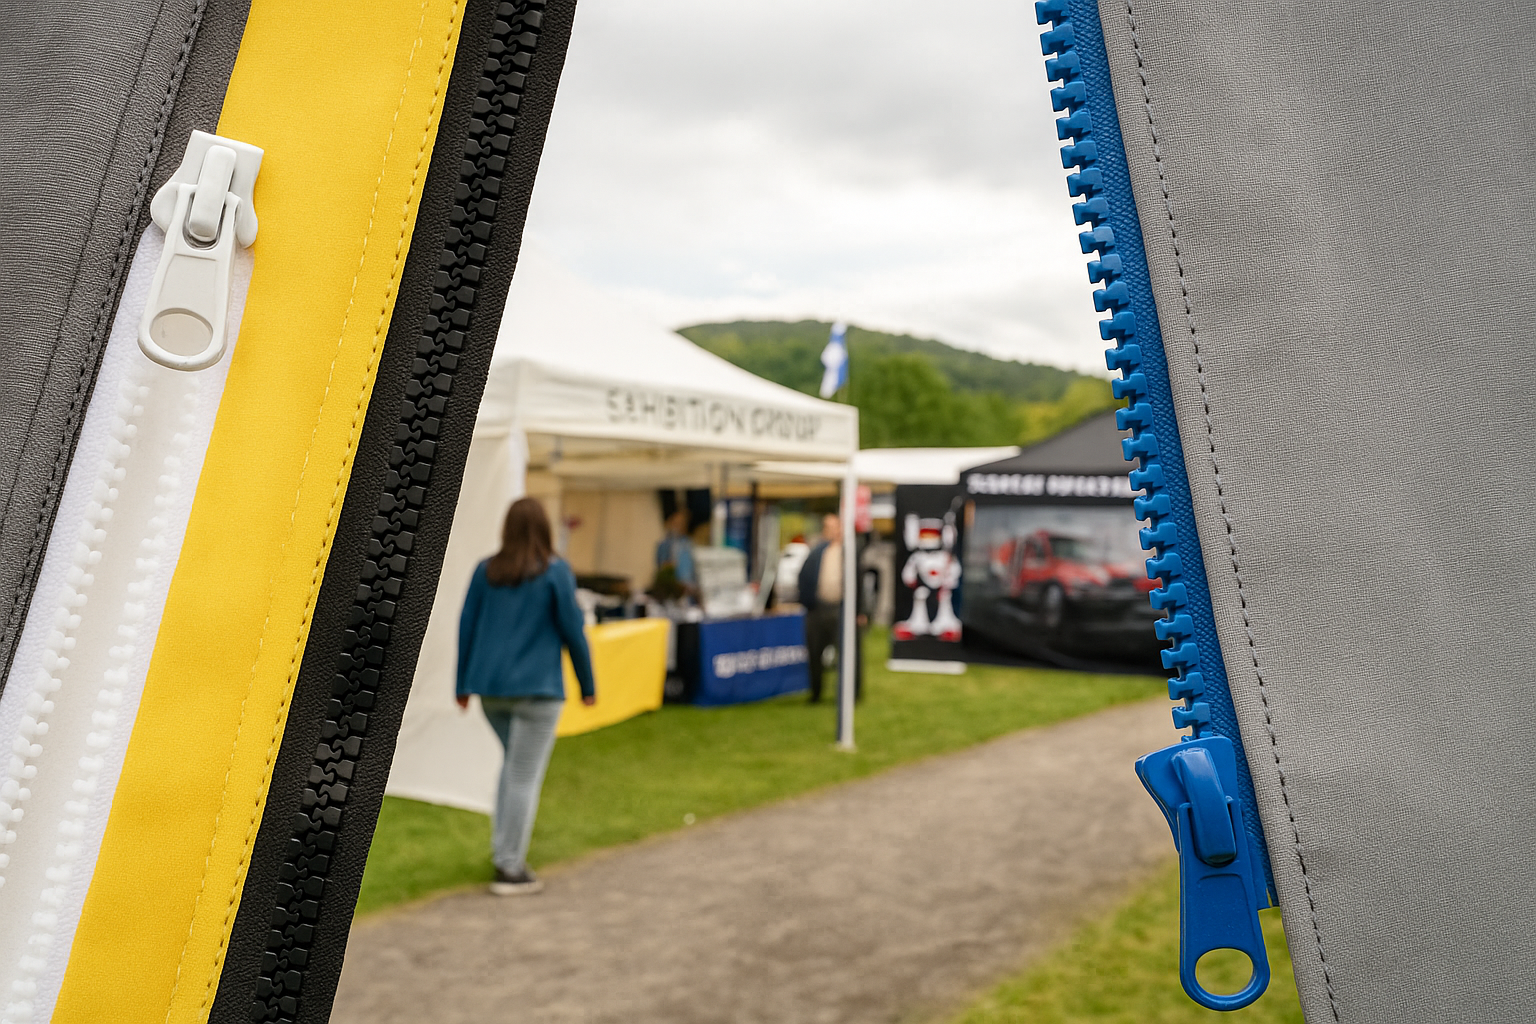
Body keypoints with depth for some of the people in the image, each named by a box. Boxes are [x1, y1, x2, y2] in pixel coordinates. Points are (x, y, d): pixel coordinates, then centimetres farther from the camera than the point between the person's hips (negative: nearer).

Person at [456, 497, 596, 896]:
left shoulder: (485, 570, 5)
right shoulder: (556, 572, -7)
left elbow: (466, 626, 8)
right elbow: (572, 631, -6)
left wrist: (464, 685, 16)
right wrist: (587, 684, 4)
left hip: (489, 688, 5)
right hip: (536, 688, -5)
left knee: (515, 765, 23)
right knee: (524, 776, 1)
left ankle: (503, 847, 21)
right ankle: (510, 869, 6)